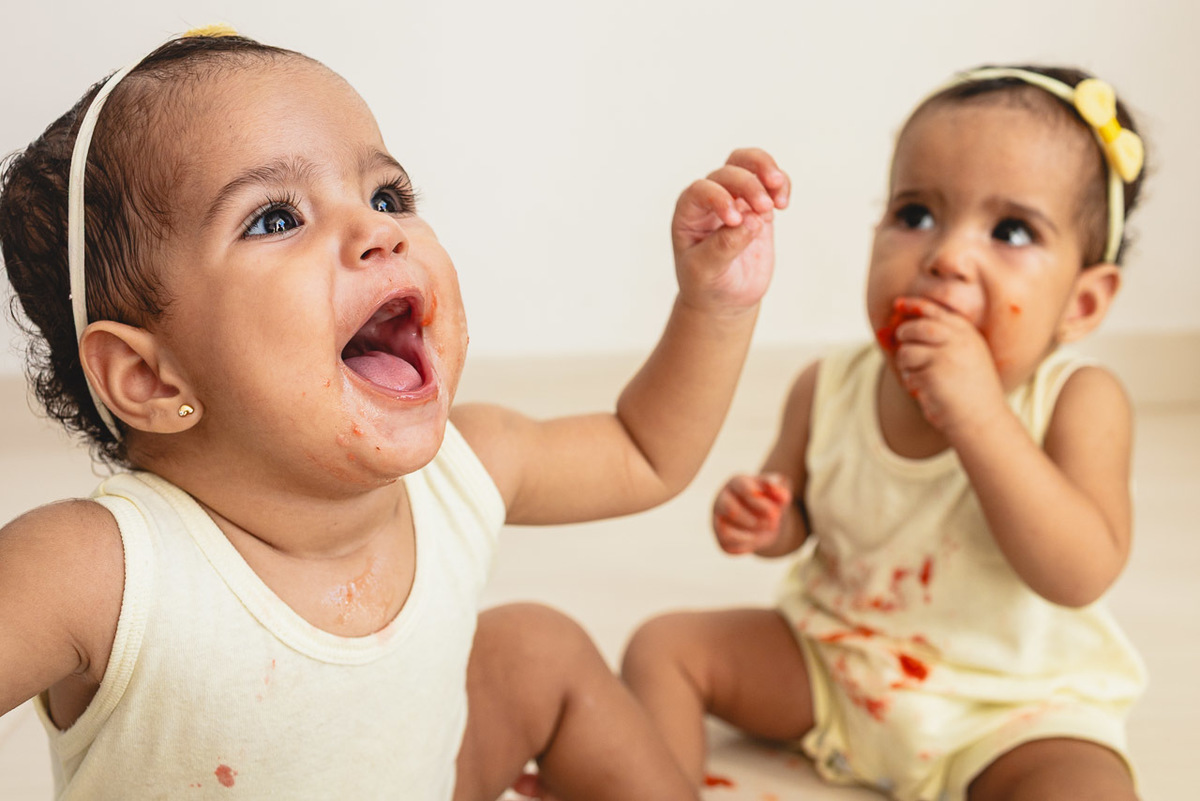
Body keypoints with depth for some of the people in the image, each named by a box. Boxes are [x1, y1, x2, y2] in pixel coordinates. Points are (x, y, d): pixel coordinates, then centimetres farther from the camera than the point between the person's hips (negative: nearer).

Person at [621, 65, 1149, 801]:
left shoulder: (1078, 402, -20)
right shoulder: (830, 390, -9)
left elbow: (1082, 574, -33)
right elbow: (797, 516, 8)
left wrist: (976, 412, -39)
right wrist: (763, 521, -18)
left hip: (1012, 710, -3)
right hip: (831, 662, 4)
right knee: (665, 646, -3)